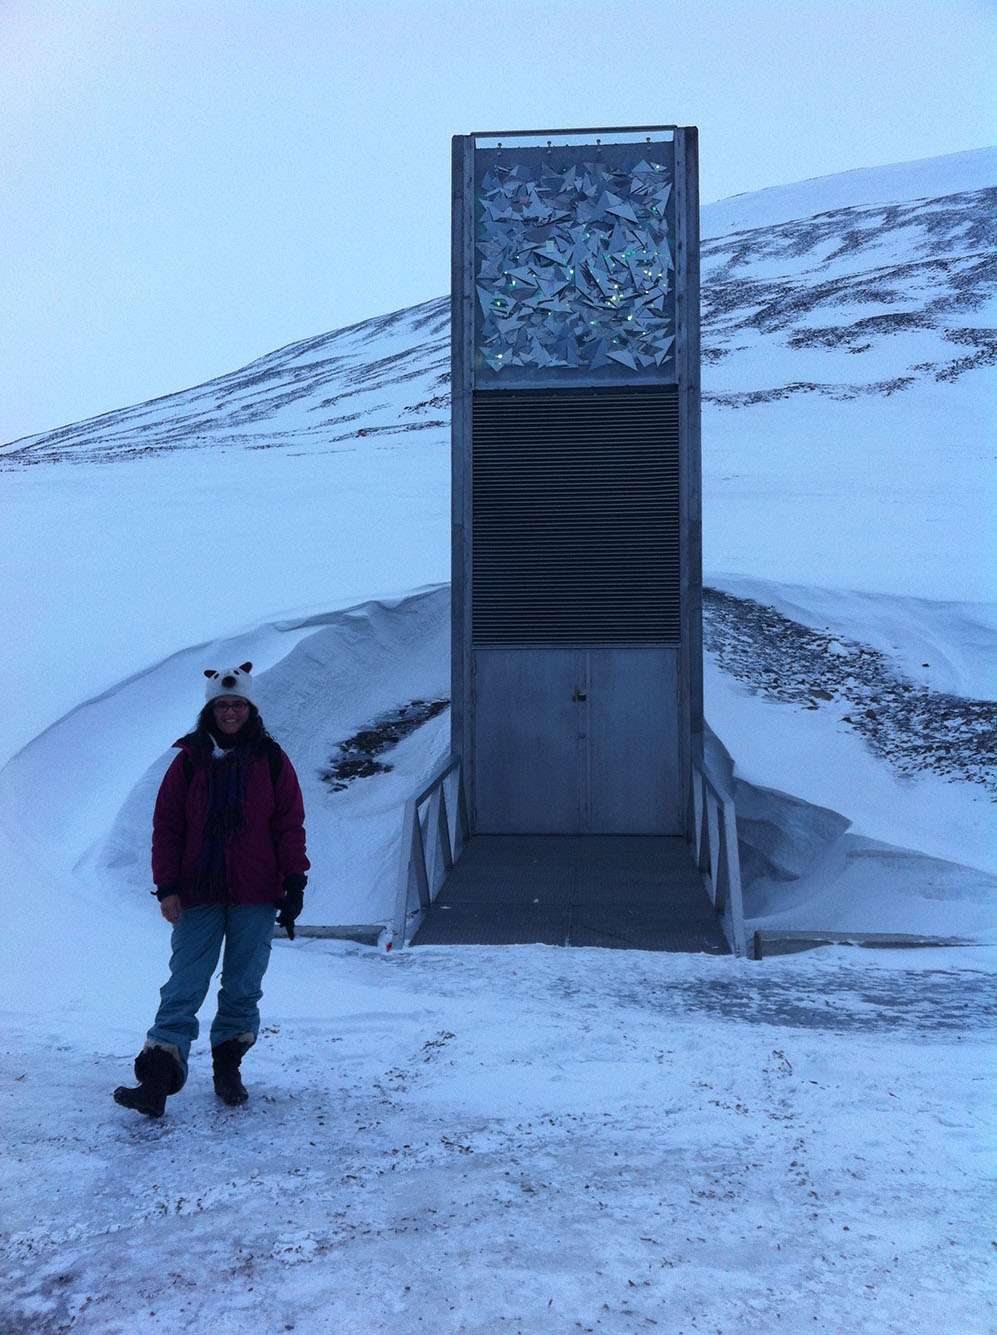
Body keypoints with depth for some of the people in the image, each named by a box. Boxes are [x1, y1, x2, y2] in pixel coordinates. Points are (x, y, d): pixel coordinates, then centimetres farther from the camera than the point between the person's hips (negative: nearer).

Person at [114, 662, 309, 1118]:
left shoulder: (271, 759, 2)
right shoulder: (189, 760, 1)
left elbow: (290, 825, 4)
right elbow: (166, 827, 3)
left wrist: (294, 881, -2)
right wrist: (166, 887, -4)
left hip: (255, 895, 1)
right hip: (198, 895, 0)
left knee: (243, 987, 7)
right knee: (183, 987, -4)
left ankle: (228, 1068, 21)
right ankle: (156, 1082, -5)